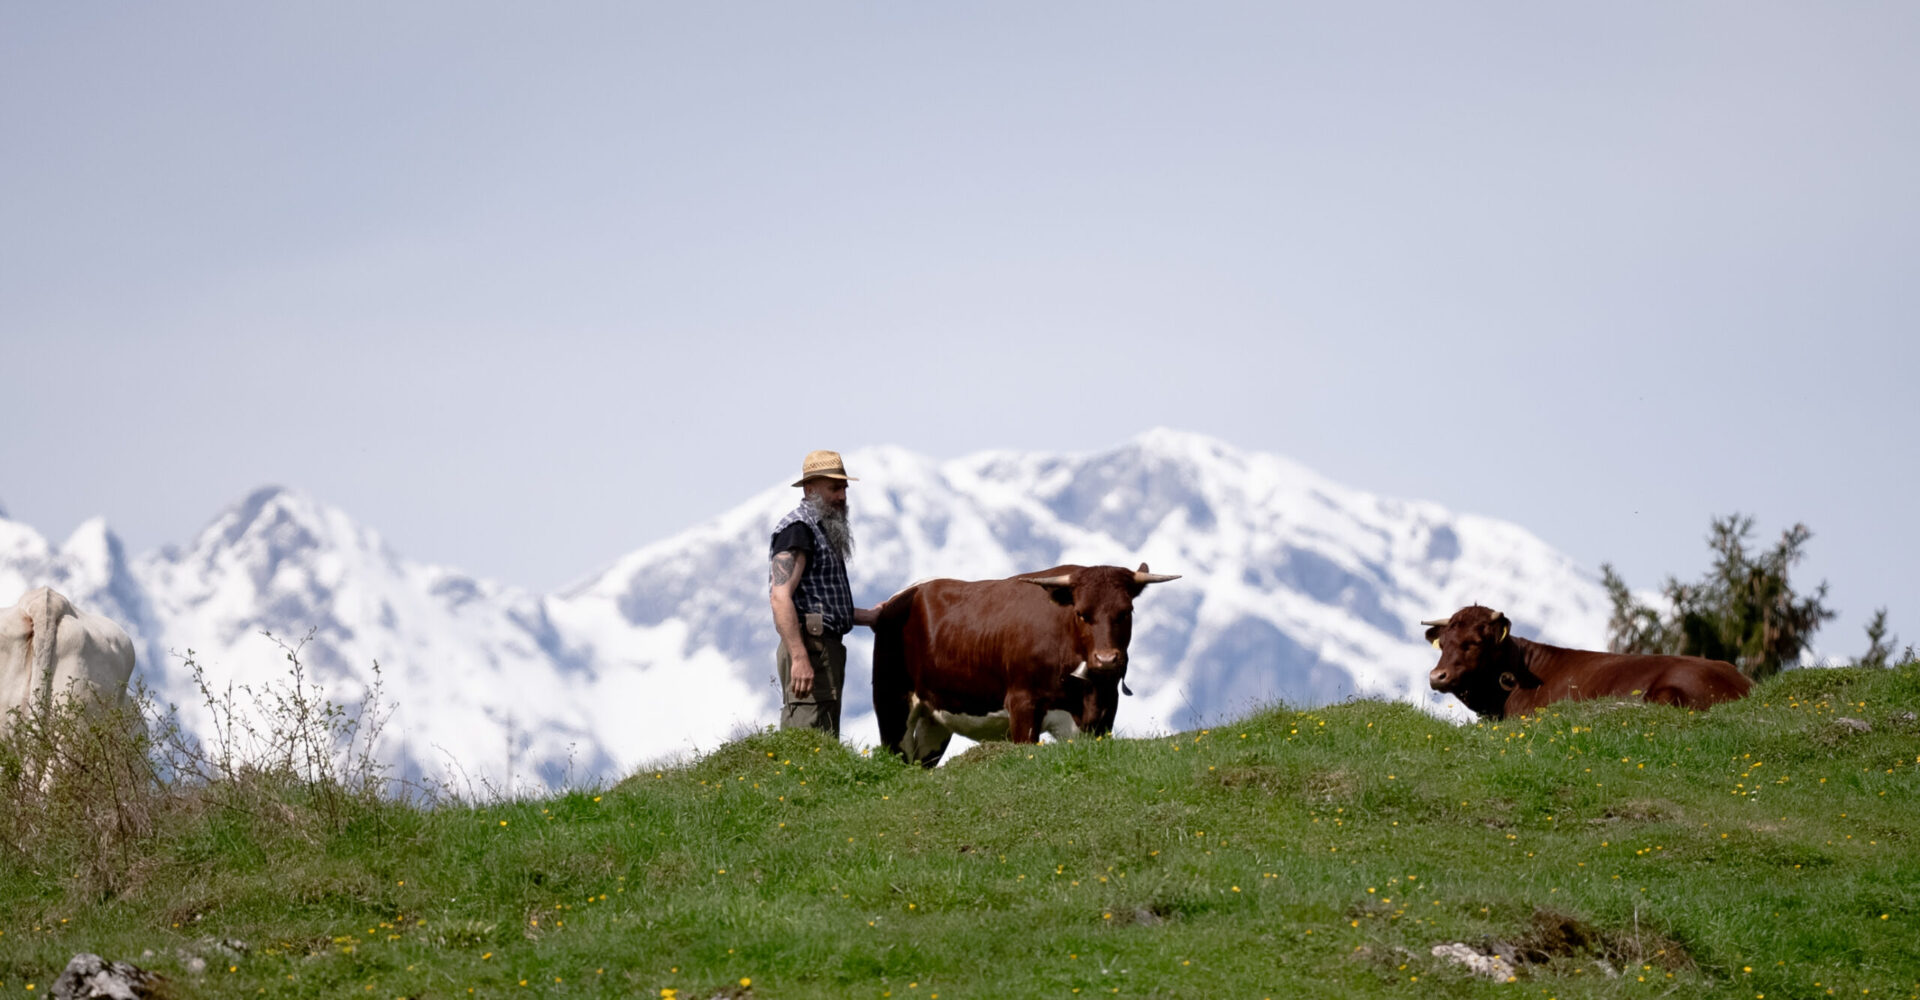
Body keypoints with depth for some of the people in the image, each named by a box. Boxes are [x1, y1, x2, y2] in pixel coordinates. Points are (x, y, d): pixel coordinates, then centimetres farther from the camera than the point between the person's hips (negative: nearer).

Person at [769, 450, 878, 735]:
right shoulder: (797, 529, -8)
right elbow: (781, 598, -20)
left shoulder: (823, 531, 22)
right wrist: (799, 658, -27)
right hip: (809, 647, -10)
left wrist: (869, 616, 24)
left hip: (827, 648, 10)